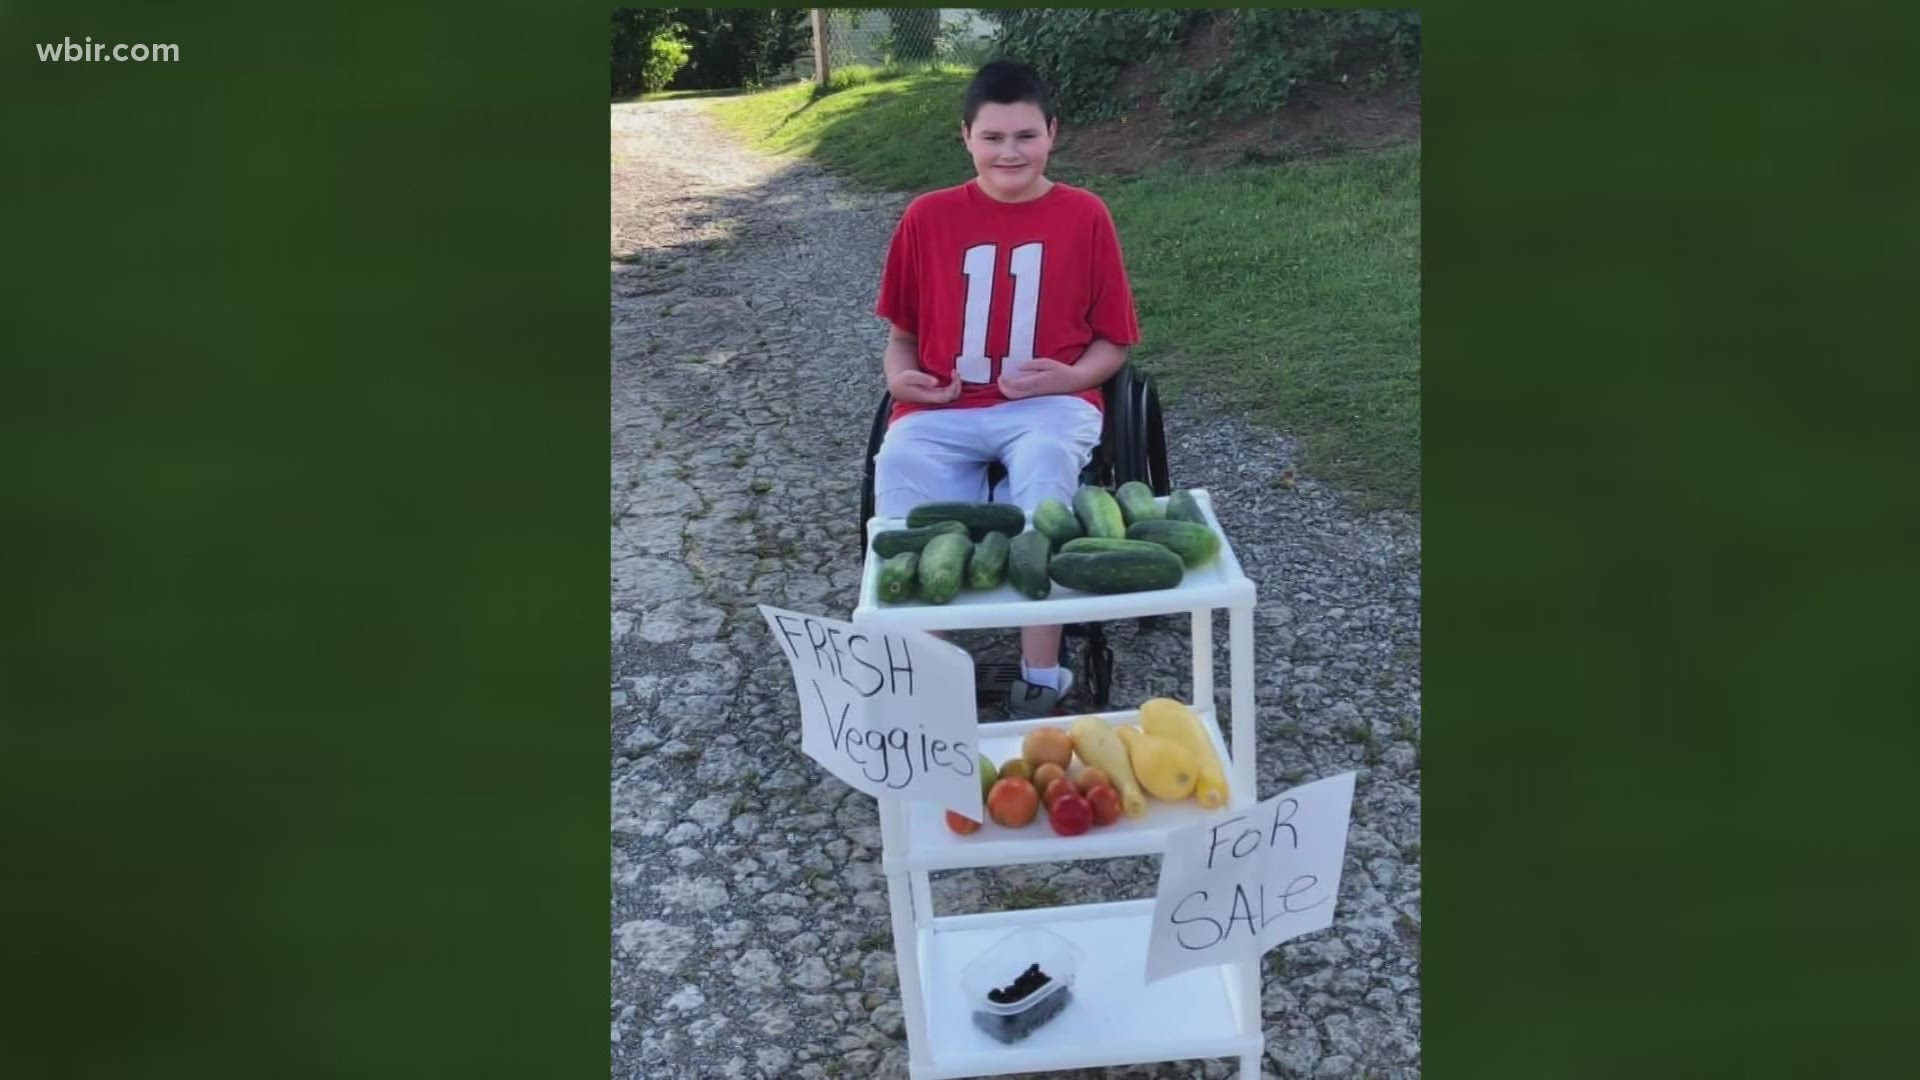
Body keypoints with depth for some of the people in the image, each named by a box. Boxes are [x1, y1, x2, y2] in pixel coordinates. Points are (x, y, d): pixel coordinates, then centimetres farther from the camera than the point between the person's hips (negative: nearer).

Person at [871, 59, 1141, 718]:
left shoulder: (1084, 215, 3)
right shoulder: (929, 217, 7)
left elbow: (1114, 340, 7)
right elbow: (903, 329, 16)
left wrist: (1071, 376, -13)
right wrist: (900, 375, -5)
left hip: (1048, 403, -2)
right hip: (943, 407, 2)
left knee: (1045, 460, -35)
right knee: (899, 465, -30)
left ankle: (1041, 674, -26)